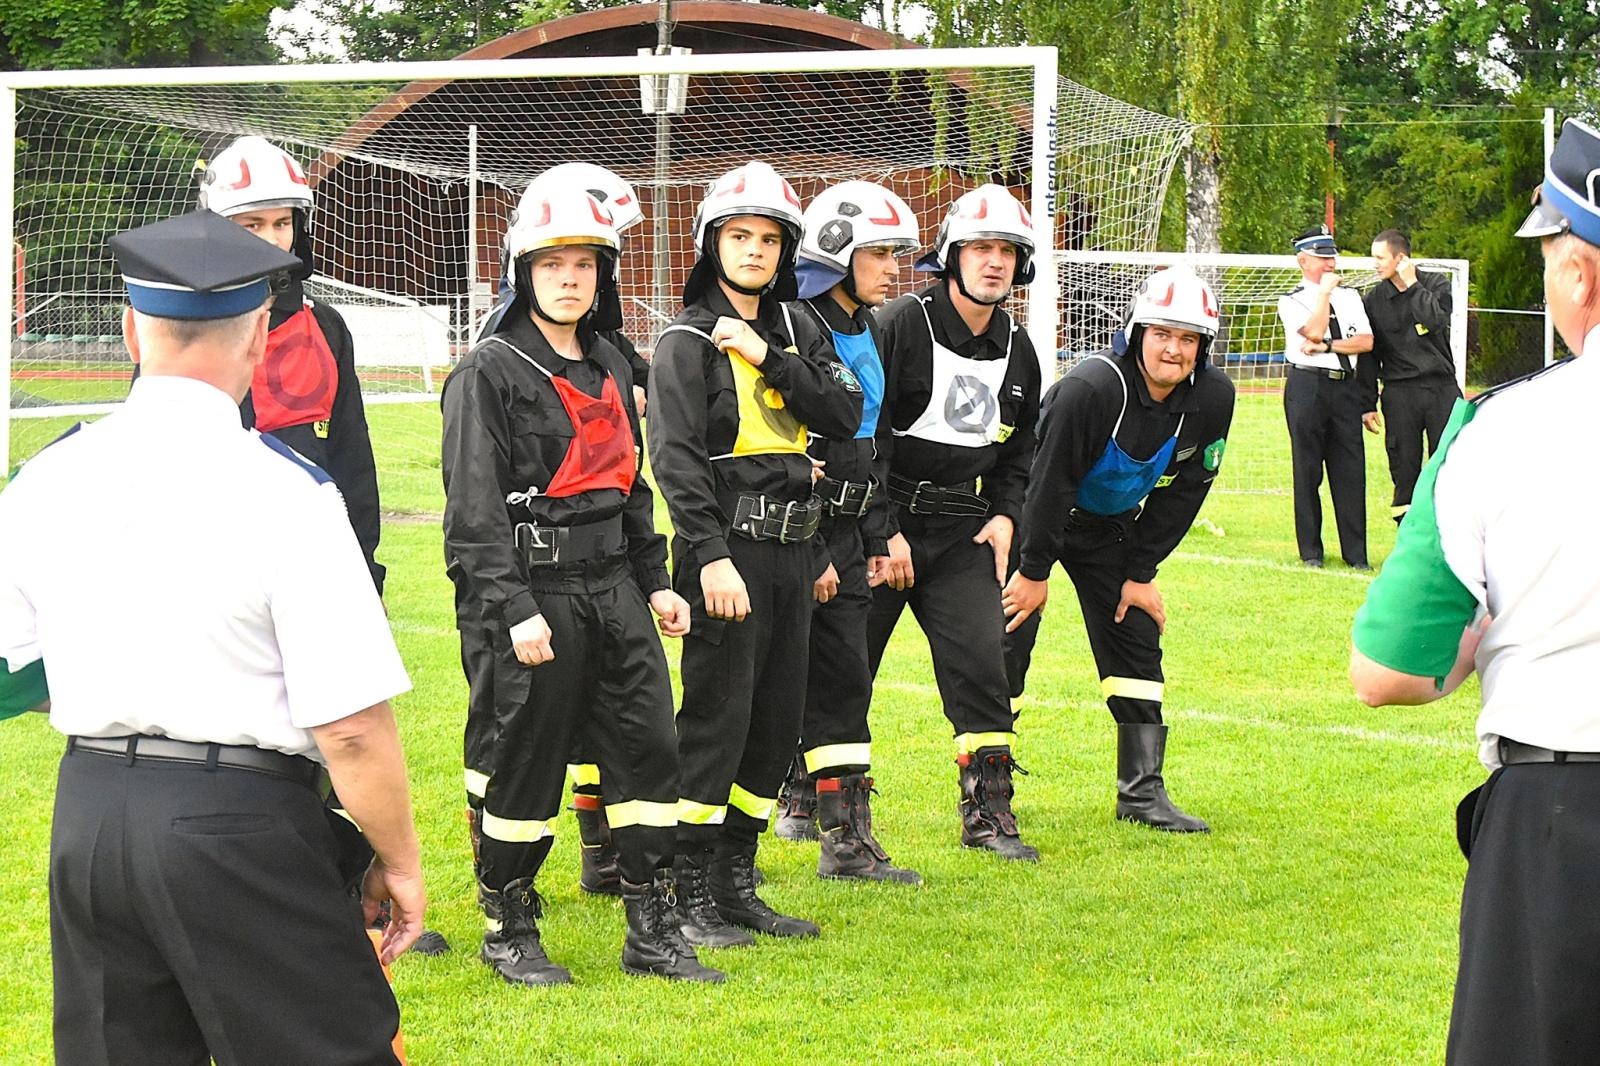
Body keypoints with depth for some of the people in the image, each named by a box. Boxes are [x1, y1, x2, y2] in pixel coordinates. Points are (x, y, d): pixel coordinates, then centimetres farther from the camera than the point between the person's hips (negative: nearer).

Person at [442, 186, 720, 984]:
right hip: (527, 594, -7)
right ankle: (508, 930, 14)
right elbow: (474, 506, -13)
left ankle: (652, 932, 11)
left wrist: (654, 581, 17)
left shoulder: (610, 370, 16)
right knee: (522, 764, -1)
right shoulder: (489, 373, -7)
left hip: (612, 589, 7)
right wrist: (516, 610, -19)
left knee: (650, 746, 4)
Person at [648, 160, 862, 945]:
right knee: (717, 714, -8)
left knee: (778, 717, 10)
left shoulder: (794, 333, 15)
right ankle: (689, 896, -2)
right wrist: (712, 556, -22)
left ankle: (735, 883, 20)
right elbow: (676, 456, -14)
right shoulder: (687, 340, -6)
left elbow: (845, 416, 1)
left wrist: (769, 357, -9)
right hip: (726, 548, -7)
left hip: (790, 549, 7)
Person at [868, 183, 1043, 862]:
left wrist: (1005, 513, 5)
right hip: (887, 520, -4)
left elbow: (1019, 449, 22)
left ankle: (989, 812, 1)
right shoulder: (902, 326, -12)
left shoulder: (1016, 351, 9)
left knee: (982, 662, -7)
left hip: (963, 530, 5)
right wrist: (884, 533, -16)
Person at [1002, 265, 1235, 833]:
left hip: (1114, 525, 5)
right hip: (1039, 514, -5)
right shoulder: (1092, 387, -33)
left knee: (1136, 639, 1)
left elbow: (1182, 492, -5)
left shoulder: (1212, 398, -16)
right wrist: (1034, 570, -18)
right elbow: (1051, 482, -25)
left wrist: (1141, 572, -3)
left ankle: (1141, 791, 6)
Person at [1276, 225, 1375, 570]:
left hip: (1345, 386, 4)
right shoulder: (1291, 300, 3)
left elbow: (1366, 341, 4)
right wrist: (1325, 290, -6)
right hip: (1307, 386, -4)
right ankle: (1310, 551, 6)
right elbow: (1314, 331, -15)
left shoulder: (1349, 296, 16)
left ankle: (1356, 553, 4)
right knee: (1307, 467, -1)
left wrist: (1327, 346, -8)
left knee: (1350, 469, 1)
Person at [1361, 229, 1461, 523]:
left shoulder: (1436, 285, 4)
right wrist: (1367, 405, 6)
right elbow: (1368, 355, 10)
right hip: (1399, 393, 1)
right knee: (1404, 468, 1)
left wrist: (1412, 285, -9)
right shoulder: (1374, 299, 8)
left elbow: (1436, 321, -16)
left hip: (1442, 389, -1)